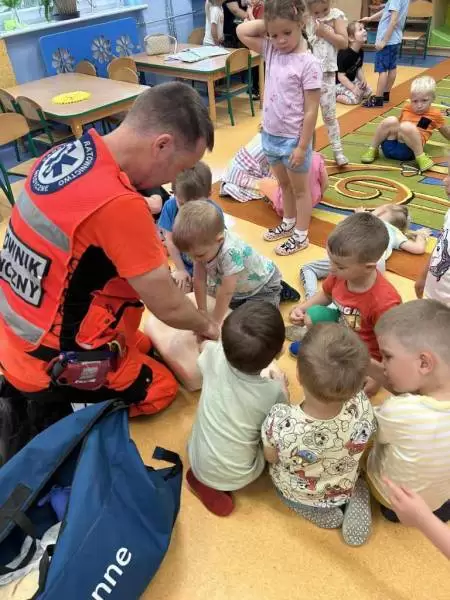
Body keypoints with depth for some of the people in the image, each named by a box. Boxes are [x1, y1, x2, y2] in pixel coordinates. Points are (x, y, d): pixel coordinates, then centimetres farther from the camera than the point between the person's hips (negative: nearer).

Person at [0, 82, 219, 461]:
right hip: (54, 365, -7)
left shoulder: (64, 155, -5)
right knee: (161, 388, 16)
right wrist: (206, 326, 0)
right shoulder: (119, 204, -32)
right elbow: (169, 308, -21)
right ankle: (52, 415, 6)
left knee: (145, 346, 26)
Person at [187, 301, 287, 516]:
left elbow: (204, 342, 4)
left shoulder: (215, 355, -22)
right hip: (236, 478, -3)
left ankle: (203, 478, 13)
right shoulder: (273, 392, -28)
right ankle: (219, 486, 10)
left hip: (197, 462, 3)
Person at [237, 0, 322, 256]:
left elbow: (311, 110, -18)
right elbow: (242, 31, 2)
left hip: (293, 138, -7)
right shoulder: (271, 51, 1)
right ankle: (288, 223, 41)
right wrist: (268, 25, -6)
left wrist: (302, 147, -18)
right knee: (284, 185, 23)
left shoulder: (308, 63, -18)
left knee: (300, 189, 10)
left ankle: (301, 236, 23)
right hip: (271, 135, 7)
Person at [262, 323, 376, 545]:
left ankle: (321, 513, 18)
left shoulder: (280, 421, -43)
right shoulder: (362, 408, -37)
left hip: (293, 494, -1)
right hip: (343, 492, 2)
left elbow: (271, 458, -18)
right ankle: (354, 502, 14)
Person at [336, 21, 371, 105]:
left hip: (351, 80, 9)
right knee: (355, 98, -24)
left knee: (368, 91, 3)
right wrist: (353, 88, -28)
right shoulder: (344, 54, -27)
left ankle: (342, 94, 11)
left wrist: (363, 80, -11)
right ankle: (334, 95, -5)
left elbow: (359, 68, 9)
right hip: (338, 83, -9)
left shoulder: (360, 51, -2)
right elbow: (341, 76, -27)